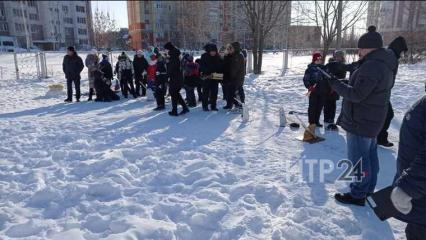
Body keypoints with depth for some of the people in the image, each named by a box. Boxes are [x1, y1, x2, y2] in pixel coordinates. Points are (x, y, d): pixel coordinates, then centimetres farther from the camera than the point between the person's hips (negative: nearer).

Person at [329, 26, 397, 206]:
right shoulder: (384, 65, 10)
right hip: (372, 120, 10)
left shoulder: (371, 66, -24)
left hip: (361, 121, -10)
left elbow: (356, 94, -25)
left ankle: (358, 195, 13)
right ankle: (368, 190, 33)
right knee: (370, 155, 19)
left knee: (358, 159, 1)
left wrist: (335, 84, -16)